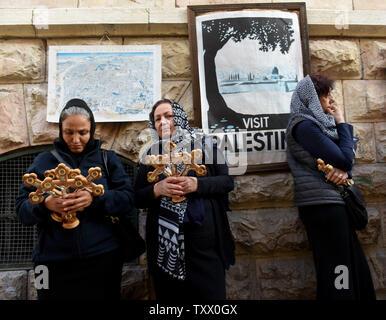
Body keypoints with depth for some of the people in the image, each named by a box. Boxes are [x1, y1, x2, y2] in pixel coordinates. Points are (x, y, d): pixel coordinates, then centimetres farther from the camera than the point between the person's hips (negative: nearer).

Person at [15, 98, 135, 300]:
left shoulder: (107, 158, 4)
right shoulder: (44, 161, 6)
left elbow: (128, 198, -5)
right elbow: (22, 209, 2)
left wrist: (95, 198, -23)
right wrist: (45, 204, -20)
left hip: (102, 258, 0)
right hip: (54, 260, 1)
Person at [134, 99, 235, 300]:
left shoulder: (204, 145, 5)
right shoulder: (150, 155, 11)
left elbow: (227, 181, 0)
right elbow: (138, 198, 7)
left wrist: (197, 185, -17)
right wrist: (157, 189, -14)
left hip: (203, 237, -2)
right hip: (164, 241, 2)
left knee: (211, 292, 5)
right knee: (170, 294, 12)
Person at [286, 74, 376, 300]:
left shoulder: (319, 122, 17)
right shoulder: (304, 125, -11)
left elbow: (346, 160, 16)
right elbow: (344, 159, -14)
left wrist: (344, 170, -8)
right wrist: (342, 123, -1)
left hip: (334, 203, 9)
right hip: (323, 204, -9)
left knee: (356, 268, 13)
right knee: (337, 270, -4)